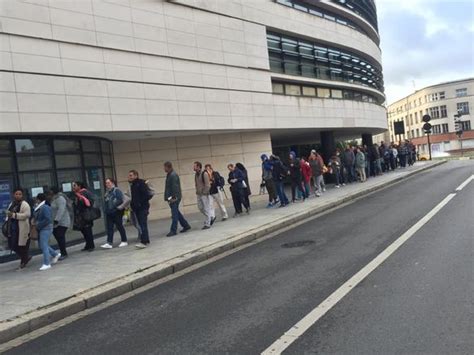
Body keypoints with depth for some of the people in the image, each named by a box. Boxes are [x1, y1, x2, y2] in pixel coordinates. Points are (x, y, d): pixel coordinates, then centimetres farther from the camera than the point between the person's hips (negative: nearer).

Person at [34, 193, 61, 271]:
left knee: (44, 246, -8)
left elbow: (48, 219, -23)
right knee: (42, 245, 16)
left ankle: (46, 264, -2)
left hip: (46, 229, -10)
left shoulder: (45, 208, -17)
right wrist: (35, 223, 6)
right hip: (40, 229, 10)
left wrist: (38, 225, -18)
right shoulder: (38, 208, 11)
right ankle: (56, 254, 31)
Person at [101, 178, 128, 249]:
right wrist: (105, 210, 9)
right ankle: (109, 243, -2)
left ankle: (124, 241, 12)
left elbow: (120, 200, -17)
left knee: (119, 226, 1)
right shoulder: (107, 192, 16)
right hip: (109, 213, 7)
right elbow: (105, 202, 20)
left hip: (116, 212, -7)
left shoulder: (117, 190, -7)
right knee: (109, 228, 0)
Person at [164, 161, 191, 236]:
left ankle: (173, 230, -1)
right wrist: (168, 197, 15)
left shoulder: (173, 175, -15)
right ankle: (186, 225, 25)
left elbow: (175, 187, -21)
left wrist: (174, 197, -22)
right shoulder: (169, 175, 16)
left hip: (174, 198, -10)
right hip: (171, 198, 10)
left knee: (174, 214, -5)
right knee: (176, 213, 16)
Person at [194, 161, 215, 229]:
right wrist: (197, 192, 11)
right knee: (201, 208, 10)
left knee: (207, 209, -2)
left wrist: (204, 193, -17)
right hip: (199, 194, 8)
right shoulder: (196, 174, 10)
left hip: (205, 194, -8)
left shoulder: (204, 173, -14)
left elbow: (207, 185, -16)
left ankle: (207, 224, 3)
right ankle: (212, 217, 28)